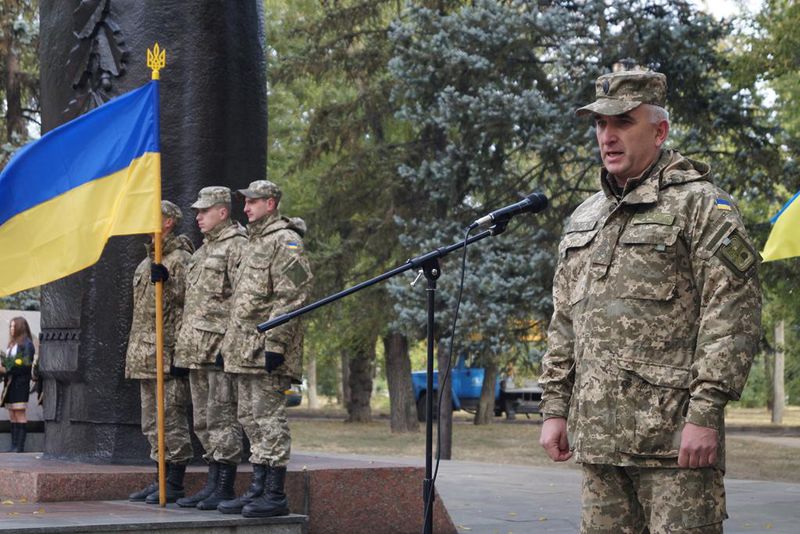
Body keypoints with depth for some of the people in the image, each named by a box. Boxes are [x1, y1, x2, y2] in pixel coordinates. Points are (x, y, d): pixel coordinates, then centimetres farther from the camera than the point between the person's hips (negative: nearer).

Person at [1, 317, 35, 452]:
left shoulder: (27, 344, -6)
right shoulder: (12, 344, 20)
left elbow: (26, 365, -14)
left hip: (20, 383, -8)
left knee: (19, 414, -8)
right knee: (12, 416, 6)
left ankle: (20, 446, -7)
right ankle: (14, 445, 7)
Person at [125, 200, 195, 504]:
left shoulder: (181, 259, -8)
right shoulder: (148, 263, 20)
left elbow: (187, 305, -14)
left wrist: (180, 351, -21)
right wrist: (135, 353, 21)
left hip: (168, 354, -10)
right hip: (146, 355, 10)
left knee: (172, 418, -7)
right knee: (152, 421, 12)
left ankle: (175, 485, -3)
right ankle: (164, 479, 18)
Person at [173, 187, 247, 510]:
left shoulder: (237, 245, -8)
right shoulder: (203, 249, 22)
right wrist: (184, 346, 20)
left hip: (221, 346, -10)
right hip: (196, 349, 10)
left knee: (222, 417, -8)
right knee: (203, 421, 11)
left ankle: (224, 488, -4)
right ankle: (213, 483, 16)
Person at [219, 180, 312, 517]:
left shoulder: (284, 241, -9)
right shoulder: (252, 243, 22)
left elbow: (291, 297, -17)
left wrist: (275, 343, -22)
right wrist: (229, 345, 21)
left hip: (267, 349, -10)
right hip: (245, 350, 10)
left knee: (269, 420, -9)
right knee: (251, 420, 11)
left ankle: (275, 496, -6)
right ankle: (258, 489, 17)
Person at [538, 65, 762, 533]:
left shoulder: (700, 203, -2)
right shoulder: (584, 218, 19)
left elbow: (734, 314, -11)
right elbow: (564, 323, 22)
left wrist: (705, 413, -17)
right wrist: (556, 409, 14)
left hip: (674, 437, -7)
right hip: (598, 437, 7)